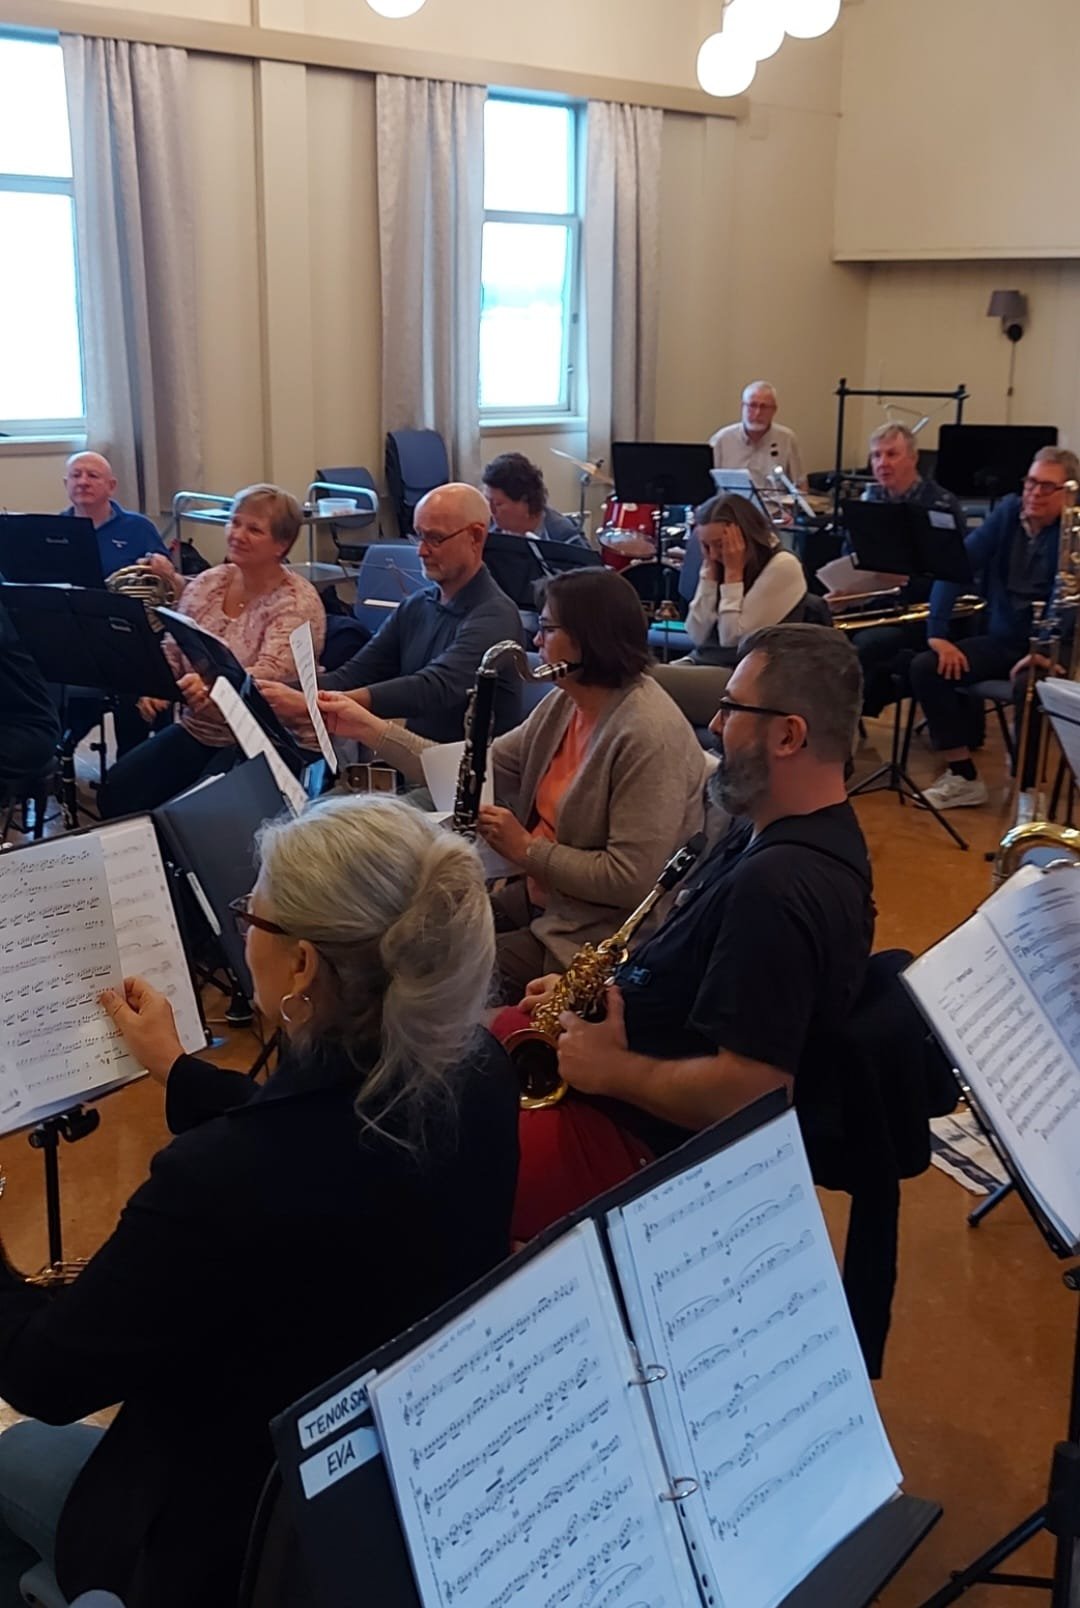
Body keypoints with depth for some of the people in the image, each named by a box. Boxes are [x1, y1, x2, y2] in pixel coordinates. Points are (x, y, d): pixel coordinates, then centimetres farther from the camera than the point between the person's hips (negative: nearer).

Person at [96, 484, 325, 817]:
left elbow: (271, 674, -24)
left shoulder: (298, 602, -11)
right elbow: (172, 651, 11)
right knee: (116, 791, -12)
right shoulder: (208, 583, 9)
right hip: (196, 730, 6)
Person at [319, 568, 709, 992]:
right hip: (540, 894, 9)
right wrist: (369, 727, 4)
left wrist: (527, 849, -19)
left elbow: (631, 879, -27)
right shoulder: (564, 703, 5)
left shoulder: (650, 735, -25)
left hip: (591, 937, -9)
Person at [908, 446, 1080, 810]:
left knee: (1028, 685, -37)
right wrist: (937, 633, -15)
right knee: (925, 667, -16)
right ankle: (964, 778, -7)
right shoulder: (1008, 512, 2)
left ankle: (1026, 788, -15)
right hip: (1001, 640, 5)